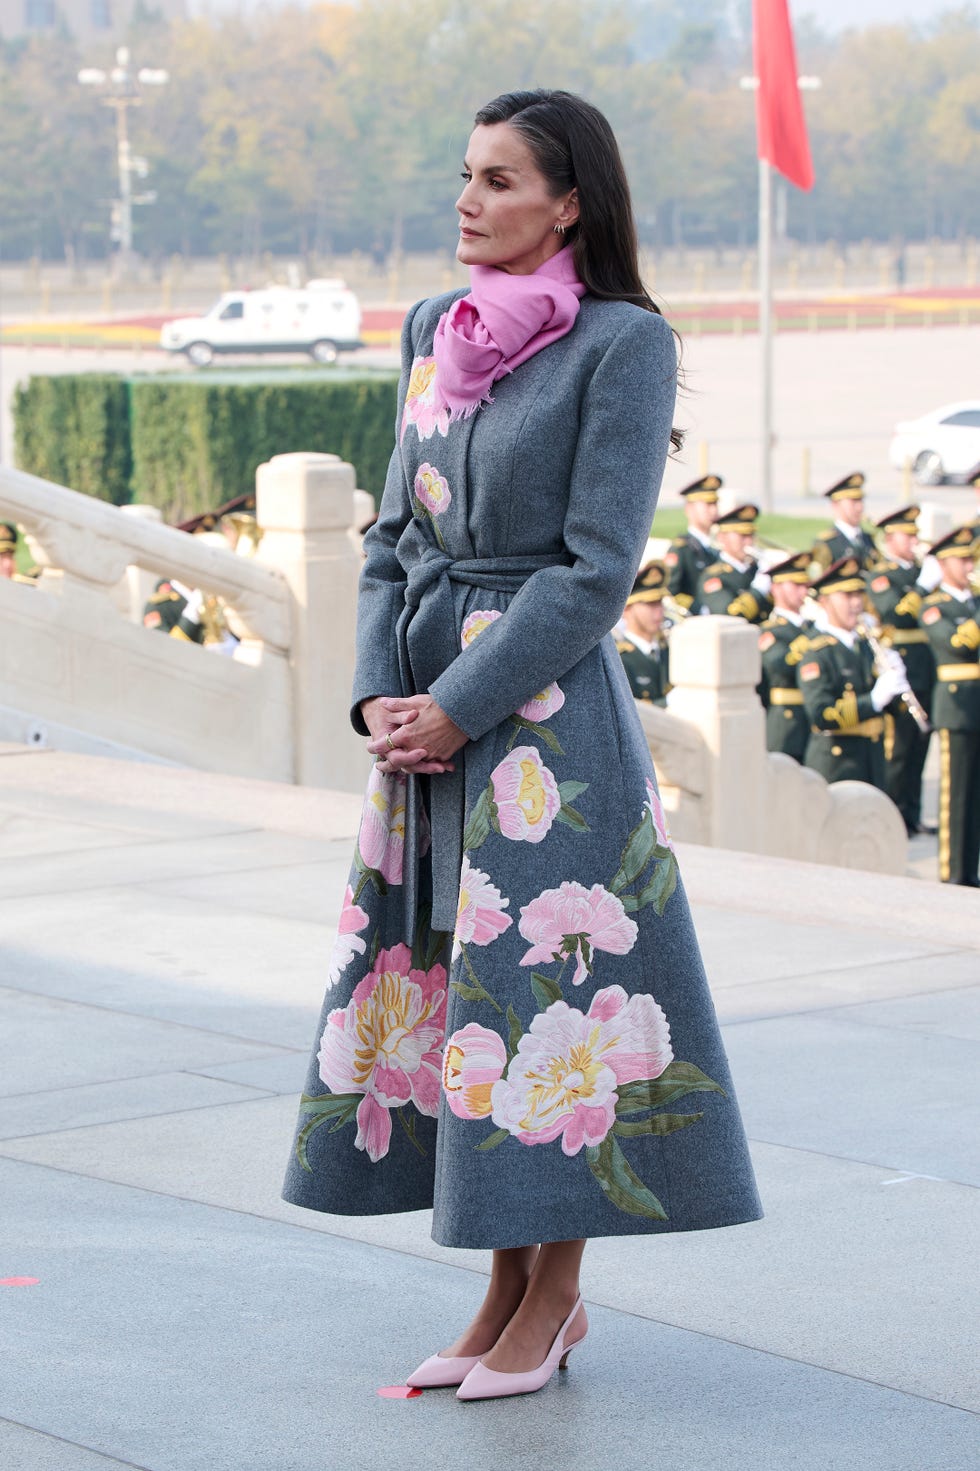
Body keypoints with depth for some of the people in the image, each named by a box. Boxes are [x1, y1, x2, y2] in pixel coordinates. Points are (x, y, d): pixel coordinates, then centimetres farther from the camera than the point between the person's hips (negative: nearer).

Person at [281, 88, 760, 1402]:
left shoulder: (623, 344, -8)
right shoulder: (435, 334, 11)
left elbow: (596, 566, -14)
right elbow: (395, 533, 13)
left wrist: (458, 706, -16)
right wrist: (378, 694, -2)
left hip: (547, 710, -7)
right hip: (427, 710, 7)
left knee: (542, 986, -3)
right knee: (440, 974, 8)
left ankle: (555, 1297, 10)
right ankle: (509, 1285, 18)